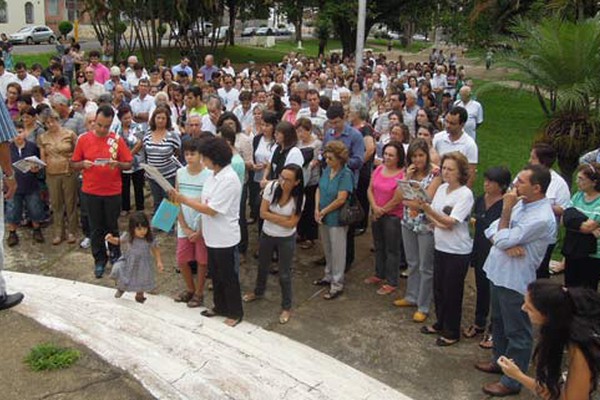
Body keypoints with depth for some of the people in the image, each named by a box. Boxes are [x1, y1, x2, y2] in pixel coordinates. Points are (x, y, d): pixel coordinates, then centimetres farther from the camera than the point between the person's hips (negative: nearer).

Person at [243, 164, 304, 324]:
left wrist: (272, 217, -19)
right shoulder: (271, 187, -19)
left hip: (286, 239, -3)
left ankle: (286, 307, 26)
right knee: (262, 267, 25)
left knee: (284, 274, 6)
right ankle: (258, 292, 52)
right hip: (267, 235, 3)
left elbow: (291, 223, -20)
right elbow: (263, 213, -17)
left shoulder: (299, 197, -21)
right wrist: (283, 218, -21)